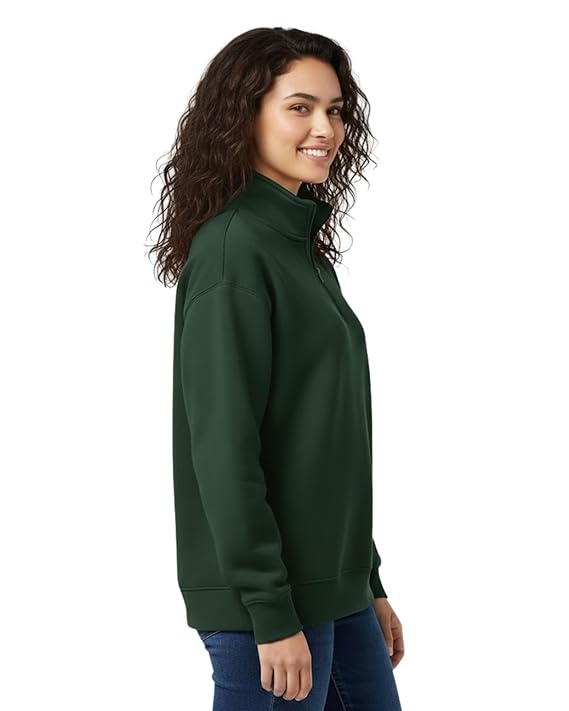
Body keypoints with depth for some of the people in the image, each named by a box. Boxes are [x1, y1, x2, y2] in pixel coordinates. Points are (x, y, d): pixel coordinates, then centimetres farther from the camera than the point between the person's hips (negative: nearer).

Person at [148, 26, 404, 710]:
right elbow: (223, 449, -19)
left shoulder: (301, 244, 13)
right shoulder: (233, 246, -14)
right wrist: (272, 616, -20)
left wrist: (368, 582, 17)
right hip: (268, 598, -9)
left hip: (331, 585, 9)